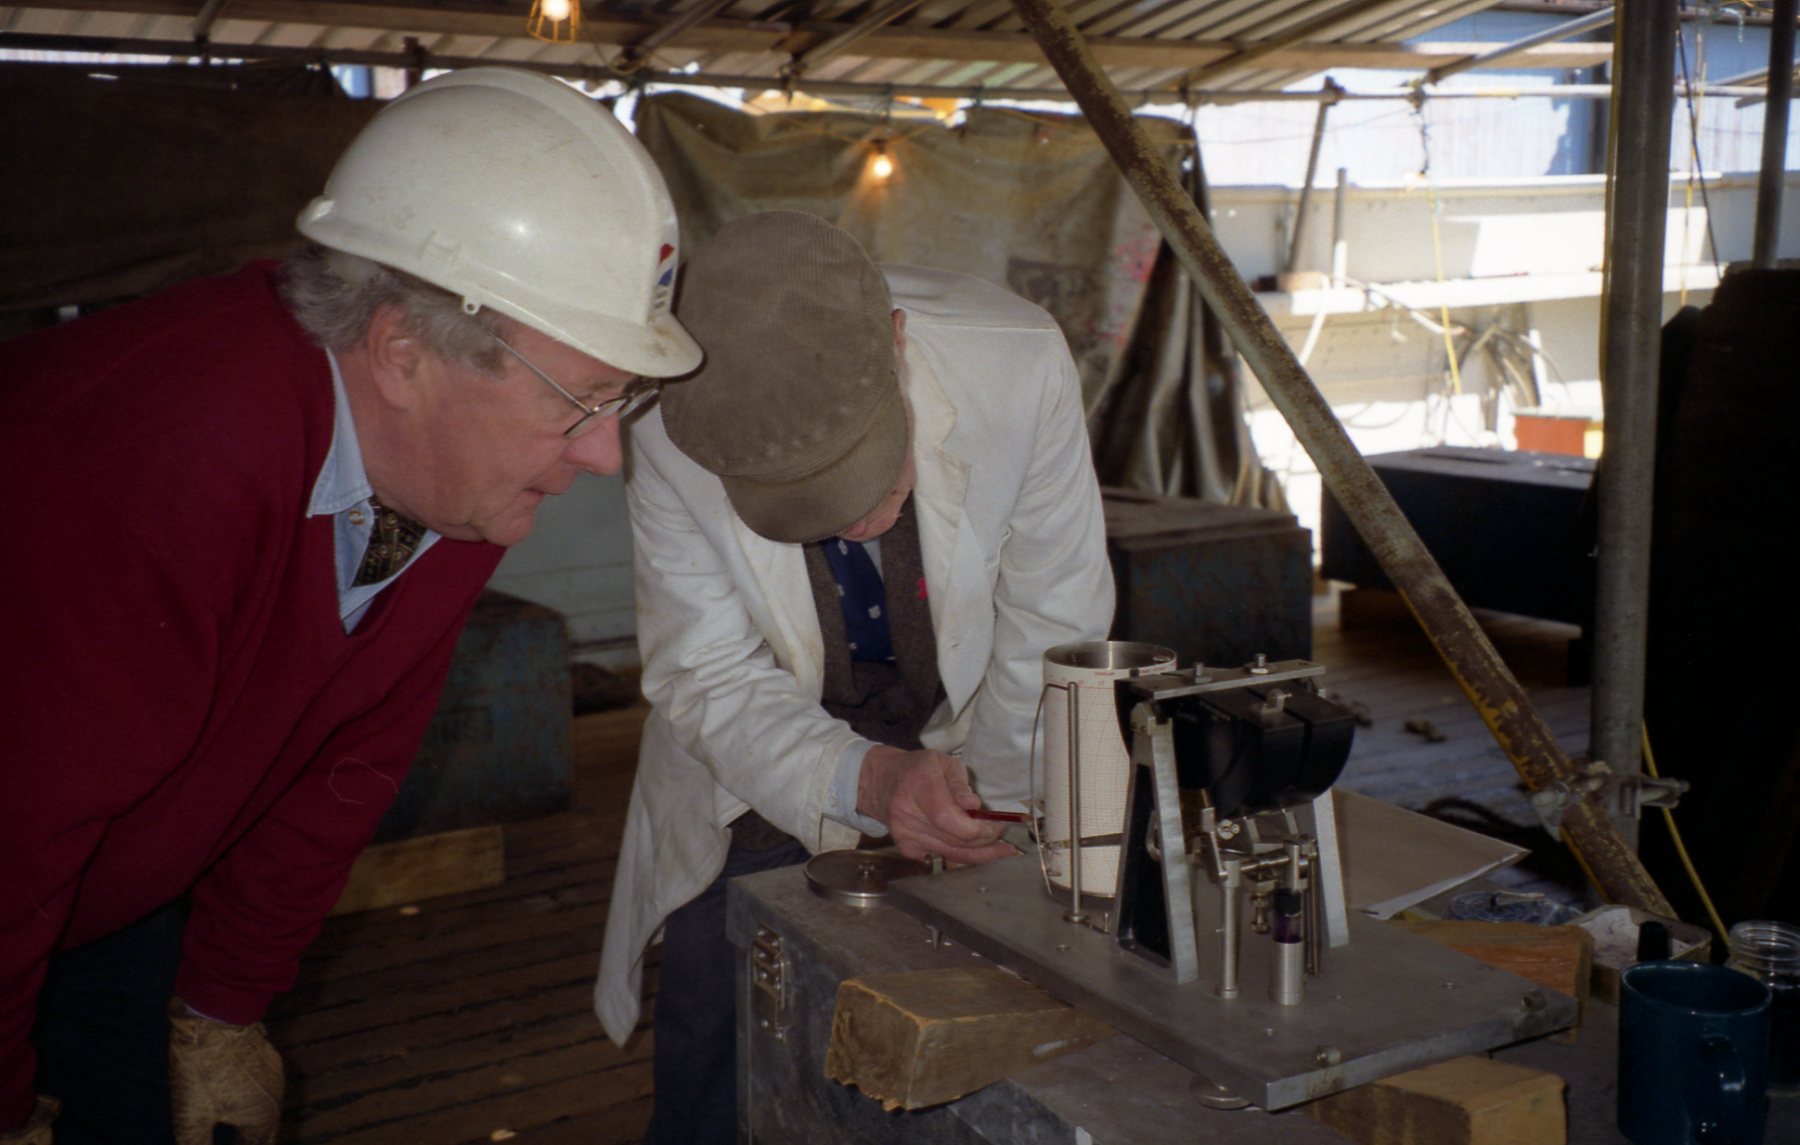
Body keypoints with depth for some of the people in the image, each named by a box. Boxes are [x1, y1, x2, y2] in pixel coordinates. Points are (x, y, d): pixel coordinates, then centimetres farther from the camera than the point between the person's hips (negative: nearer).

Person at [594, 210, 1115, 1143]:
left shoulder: (1019, 364, -27)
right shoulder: (672, 436, -27)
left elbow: (1055, 630, -14)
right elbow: (710, 681, -19)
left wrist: (991, 795, -13)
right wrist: (865, 779, -36)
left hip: (961, 739, 1)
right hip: (762, 773, 0)